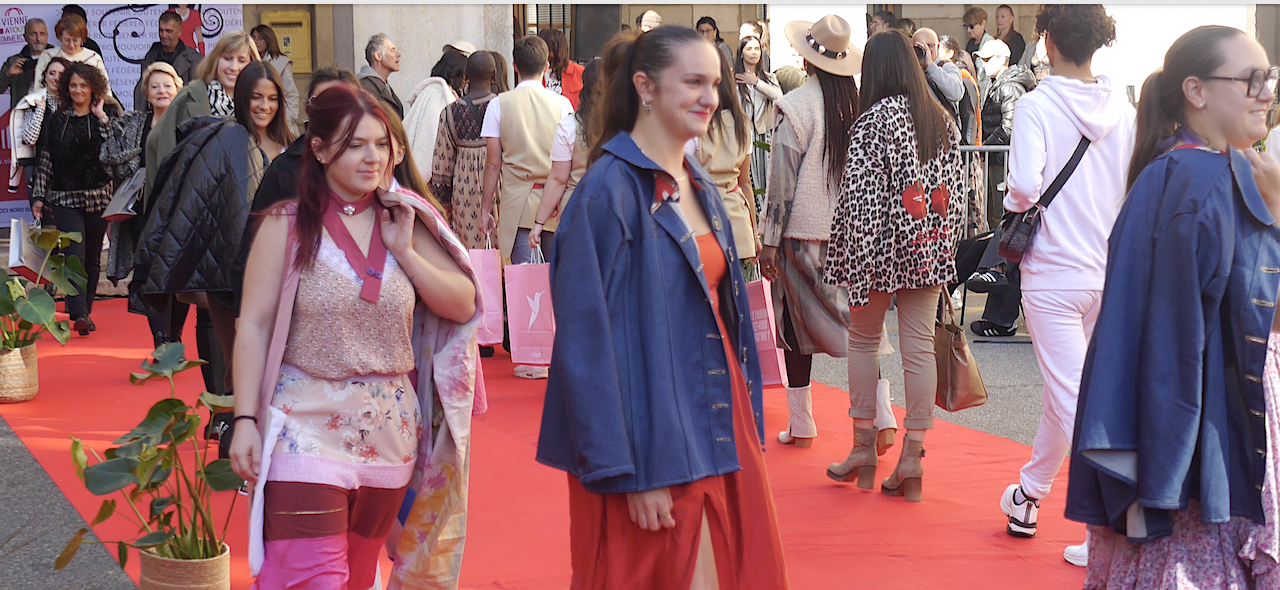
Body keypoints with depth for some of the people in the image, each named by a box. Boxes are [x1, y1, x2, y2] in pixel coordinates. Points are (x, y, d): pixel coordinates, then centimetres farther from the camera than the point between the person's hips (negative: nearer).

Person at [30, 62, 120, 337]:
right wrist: (39, 196, 5)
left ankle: (85, 311, 21)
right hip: (65, 198, -1)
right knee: (74, 255, -14)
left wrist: (102, 116, -10)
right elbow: (45, 160, 9)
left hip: (99, 196, 1)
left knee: (93, 258, 8)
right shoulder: (56, 121, 8)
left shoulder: (105, 116, 5)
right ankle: (78, 315, -21)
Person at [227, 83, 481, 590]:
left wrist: (405, 251, -9)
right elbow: (254, 326, -5)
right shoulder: (287, 227, -5)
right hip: (308, 429, -4)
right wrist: (245, 420, -11)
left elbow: (463, 305, 3)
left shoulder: (403, 222, 6)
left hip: (389, 430, 4)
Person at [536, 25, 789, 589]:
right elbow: (588, 340, -17)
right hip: (658, 437, -8)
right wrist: (629, 472, -19)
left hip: (718, 426, 8)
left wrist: (746, 423, 13)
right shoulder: (608, 190, -14)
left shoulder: (700, 186, 12)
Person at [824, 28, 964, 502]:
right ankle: (913, 456, 6)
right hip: (931, 249, 5)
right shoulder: (943, 121, 6)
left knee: (863, 340, 12)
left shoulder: (875, 118, -11)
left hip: (884, 245, -4)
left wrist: (856, 265, -13)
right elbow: (955, 192, 9)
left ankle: (864, 449, 15)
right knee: (920, 346, 5)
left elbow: (861, 195, -15)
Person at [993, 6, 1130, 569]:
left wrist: (1014, 204, -3)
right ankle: (1028, 494, 36)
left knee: (1075, 402, -2)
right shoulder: (1123, 109, 1)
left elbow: (1025, 185, -24)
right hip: (1111, 270, 5)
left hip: (1055, 275, -5)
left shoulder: (1038, 105, -13)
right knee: (1065, 388, 20)